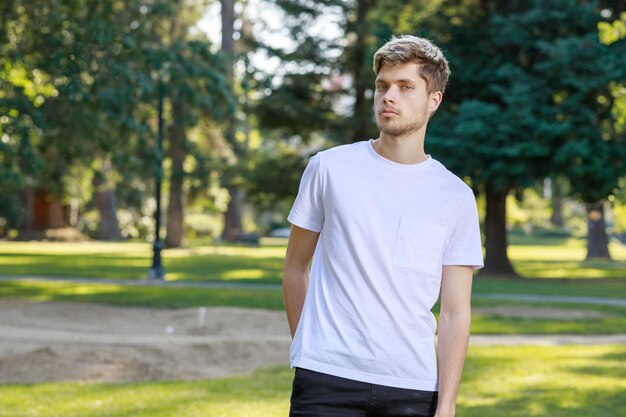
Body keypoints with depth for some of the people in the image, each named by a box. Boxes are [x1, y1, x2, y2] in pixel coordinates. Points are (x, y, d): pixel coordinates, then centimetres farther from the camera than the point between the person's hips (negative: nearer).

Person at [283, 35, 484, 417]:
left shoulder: (456, 197, 5)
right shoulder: (329, 168, 5)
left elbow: (455, 314, 2)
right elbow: (295, 269, 13)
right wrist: (306, 347, 10)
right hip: (326, 381, 0)